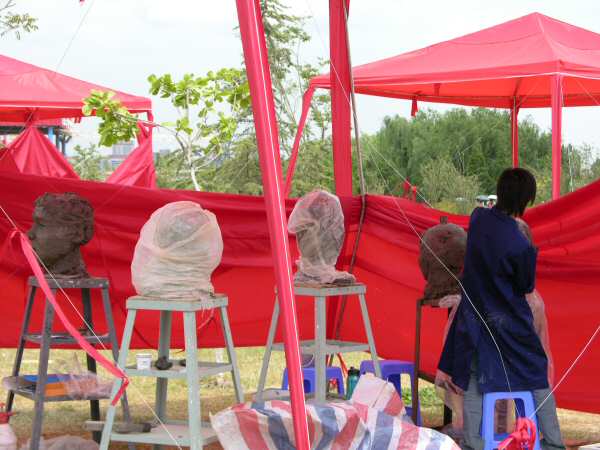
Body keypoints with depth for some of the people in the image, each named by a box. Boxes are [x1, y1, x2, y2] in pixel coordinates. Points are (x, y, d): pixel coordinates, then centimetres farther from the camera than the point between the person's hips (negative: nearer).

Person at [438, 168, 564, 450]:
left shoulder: (478, 218, -12)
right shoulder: (521, 247, -28)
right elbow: (526, 288, -9)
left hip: (475, 315, 4)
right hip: (509, 321, -4)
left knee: (474, 383, 13)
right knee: (538, 377, 14)